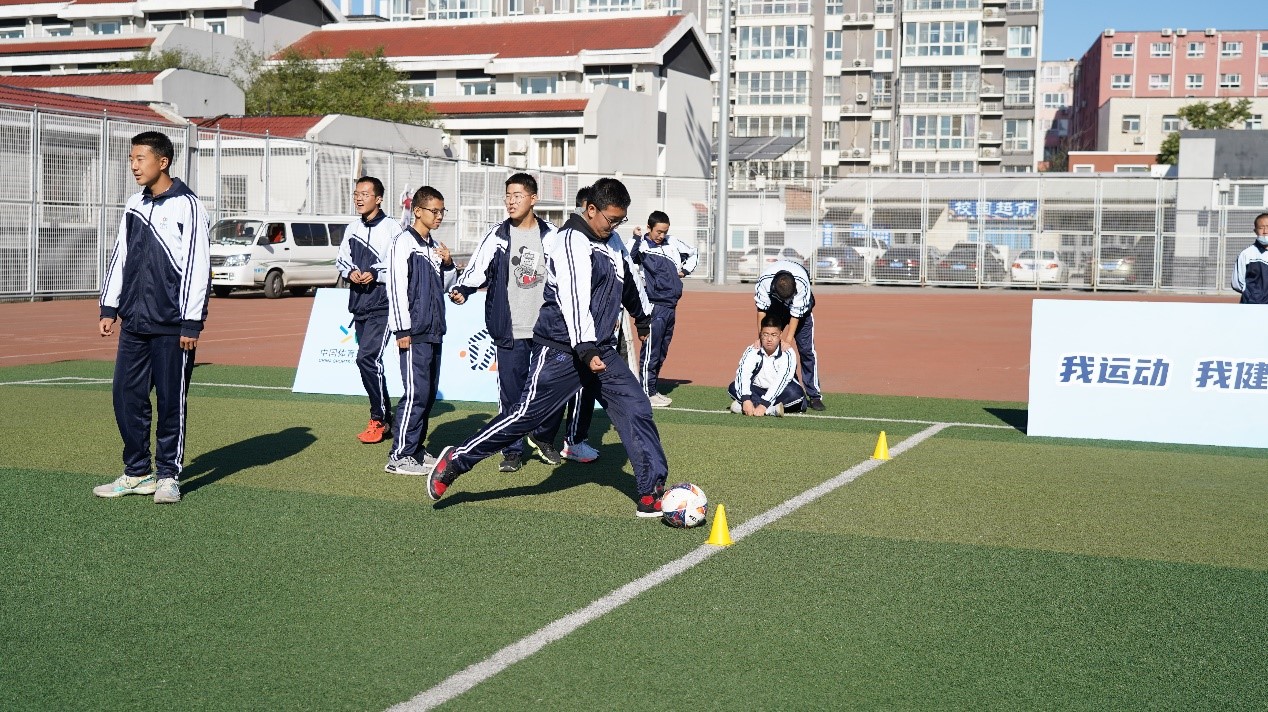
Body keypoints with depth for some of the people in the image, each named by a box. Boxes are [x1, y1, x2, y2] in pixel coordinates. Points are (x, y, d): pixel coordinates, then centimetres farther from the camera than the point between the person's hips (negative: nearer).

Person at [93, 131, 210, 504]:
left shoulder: (187, 206, -7)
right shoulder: (134, 206, 13)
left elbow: (197, 267, -11)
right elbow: (120, 258, 19)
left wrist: (191, 322, -14)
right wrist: (109, 308, 13)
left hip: (172, 326, -7)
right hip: (134, 323, 7)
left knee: (171, 401, 1)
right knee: (126, 395, 7)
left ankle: (168, 476, 12)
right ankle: (137, 473, 18)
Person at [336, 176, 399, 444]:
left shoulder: (391, 229, -8)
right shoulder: (353, 229, 11)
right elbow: (341, 259, 19)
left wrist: (375, 274, -19)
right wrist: (350, 272, -1)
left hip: (382, 306, -7)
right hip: (359, 305, 7)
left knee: (367, 357, -17)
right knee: (372, 361, 11)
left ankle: (379, 419, -5)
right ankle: (385, 419, 20)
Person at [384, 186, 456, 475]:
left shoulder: (434, 246, 16)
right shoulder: (404, 243, -8)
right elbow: (397, 287, -13)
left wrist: (448, 264, 4)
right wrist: (402, 329, -16)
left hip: (433, 332, 8)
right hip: (414, 332, -8)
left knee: (429, 393, 11)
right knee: (416, 393, -10)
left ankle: (415, 449, 19)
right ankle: (399, 456, -6)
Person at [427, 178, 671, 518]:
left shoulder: (611, 242, 14)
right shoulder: (573, 241, -14)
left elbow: (629, 280, 34)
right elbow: (574, 298, -26)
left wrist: (641, 315, 48)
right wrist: (585, 349, -35)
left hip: (601, 349, 8)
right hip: (563, 350, -8)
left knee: (636, 409, -2)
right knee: (527, 414, -7)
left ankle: (652, 493, 1)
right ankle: (455, 461, 7)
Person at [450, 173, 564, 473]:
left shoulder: (551, 236, 5)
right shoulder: (498, 236, 1)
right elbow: (478, 268, -5)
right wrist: (462, 289, -24)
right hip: (510, 332, -1)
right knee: (512, 392, 1)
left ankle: (543, 438, 26)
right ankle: (513, 451, 14)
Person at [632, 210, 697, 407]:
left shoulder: (672, 243, 9)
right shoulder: (641, 246, -8)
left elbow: (692, 253, 26)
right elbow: (631, 259, -28)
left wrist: (684, 271, 15)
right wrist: (637, 238, -40)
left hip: (671, 305, 7)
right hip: (655, 305, -7)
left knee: (662, 352, 12)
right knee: (651, 351, -6)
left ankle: (653, 390, 21)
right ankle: (647, 393, -2)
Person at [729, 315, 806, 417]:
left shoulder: (787, 354, -17)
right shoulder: (752, 351, -10)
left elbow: (781, 381, -28)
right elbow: (743, 374, -25)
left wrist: (764, 404, -40)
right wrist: (746, 400, -42)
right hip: (757, 391, 3)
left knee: (795, 392, -34)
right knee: (733, 387, -24)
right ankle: (771, 410, -34)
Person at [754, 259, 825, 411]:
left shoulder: (802, 284, -38)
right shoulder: (764, 281, -35)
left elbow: (796, 314, -30)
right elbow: (761, 310, -27)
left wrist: (788, 341, -33)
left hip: (800, 306, -1)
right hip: (774, 305, 1)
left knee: (806, 349, -8)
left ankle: (814, 395, -4)